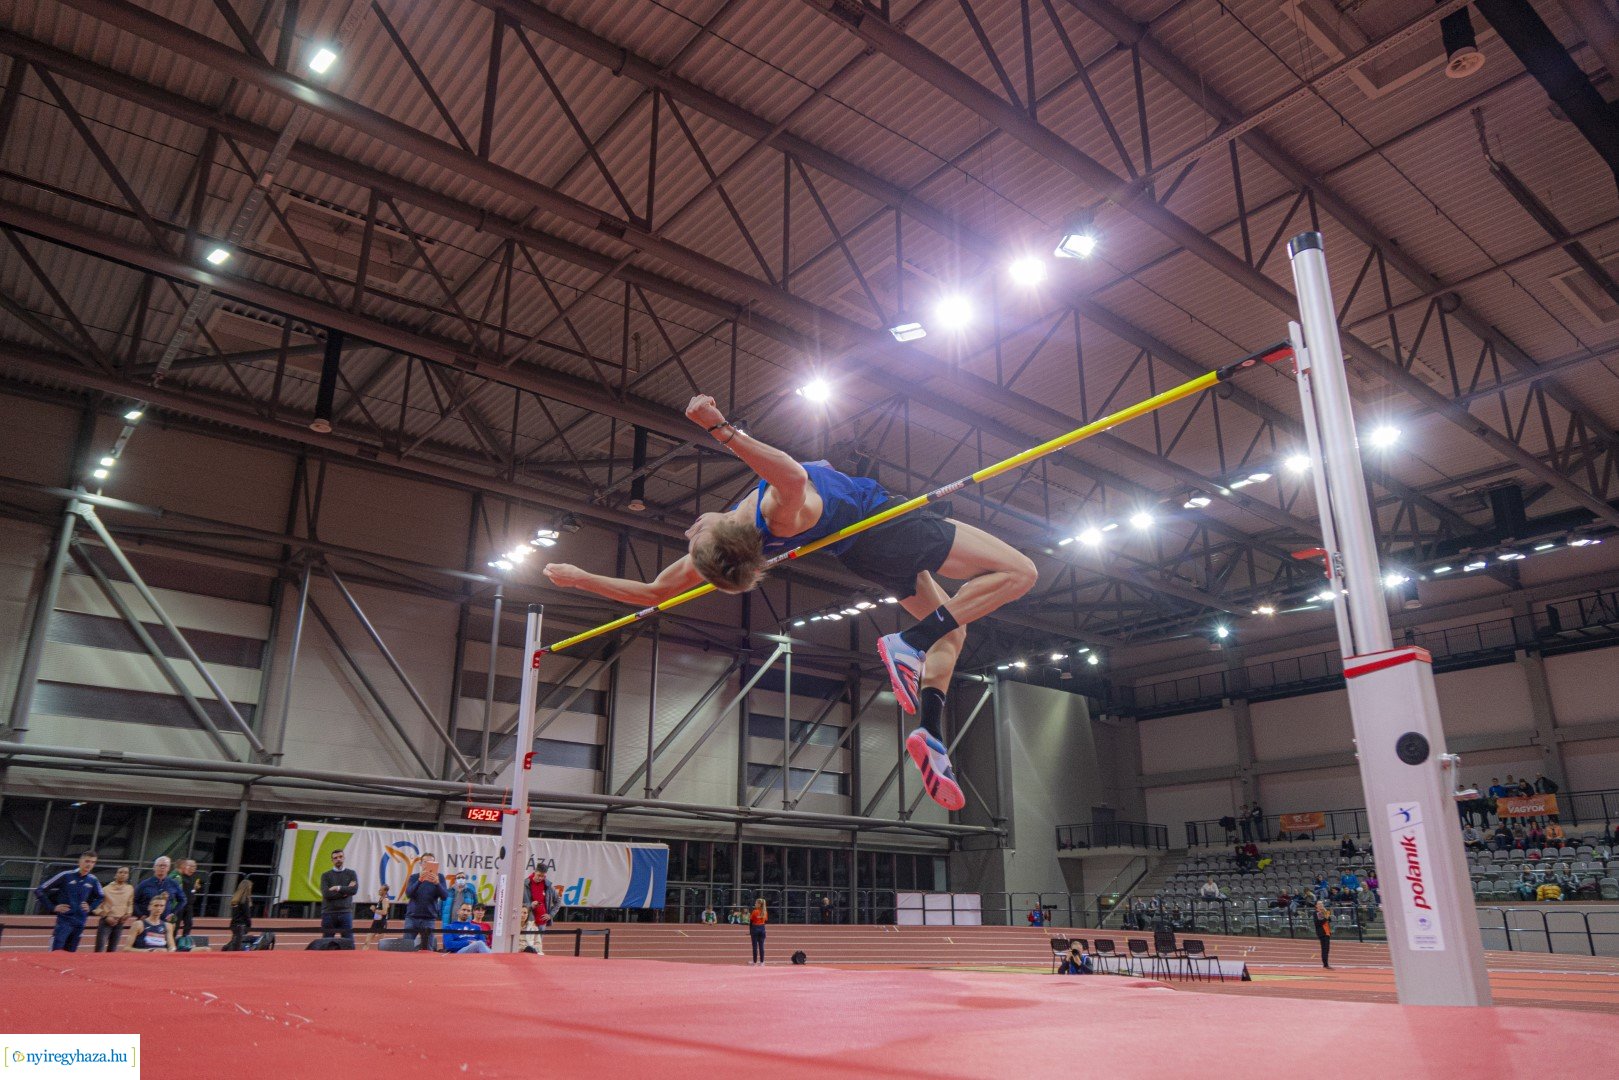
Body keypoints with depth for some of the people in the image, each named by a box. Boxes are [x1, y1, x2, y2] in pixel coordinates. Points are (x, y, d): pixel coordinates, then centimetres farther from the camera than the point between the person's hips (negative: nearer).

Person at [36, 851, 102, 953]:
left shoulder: (93, 880, 4)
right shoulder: (66, 876, -8)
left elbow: (99, 898, 23)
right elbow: (39, 891, -5)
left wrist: (90, 907, 6)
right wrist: (53, 907, -9)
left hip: (80, 922, 4)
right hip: (64, 920, -4)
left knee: (70, 952, 9)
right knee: (56, 952, -11)